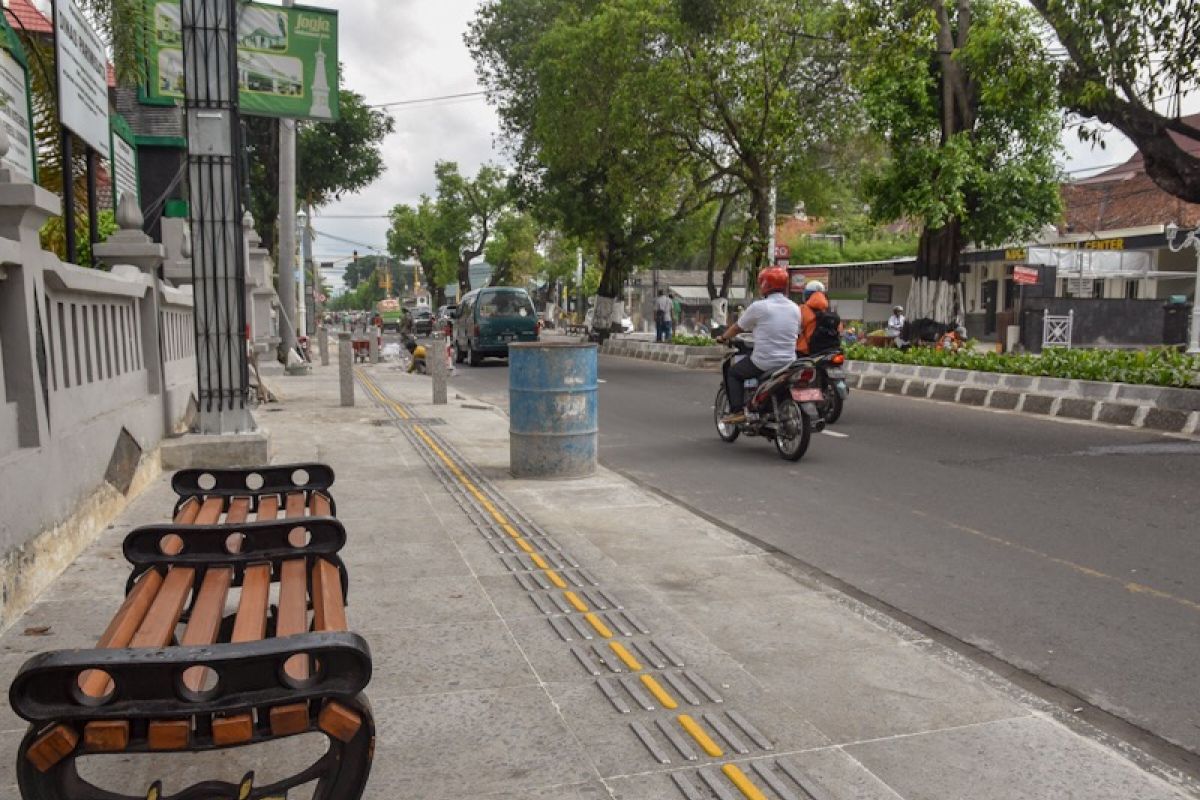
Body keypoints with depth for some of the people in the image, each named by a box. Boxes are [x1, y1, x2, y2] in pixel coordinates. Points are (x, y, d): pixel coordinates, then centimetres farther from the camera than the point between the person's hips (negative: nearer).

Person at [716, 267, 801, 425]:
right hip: (789, 363, 6)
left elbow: (738, 327, 2)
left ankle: (737, 411, 2)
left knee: (732, 373, 15)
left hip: (763, 363, -6)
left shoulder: (759, 307, -9)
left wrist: (723, 337, 22)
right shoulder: (795, 308, 6)